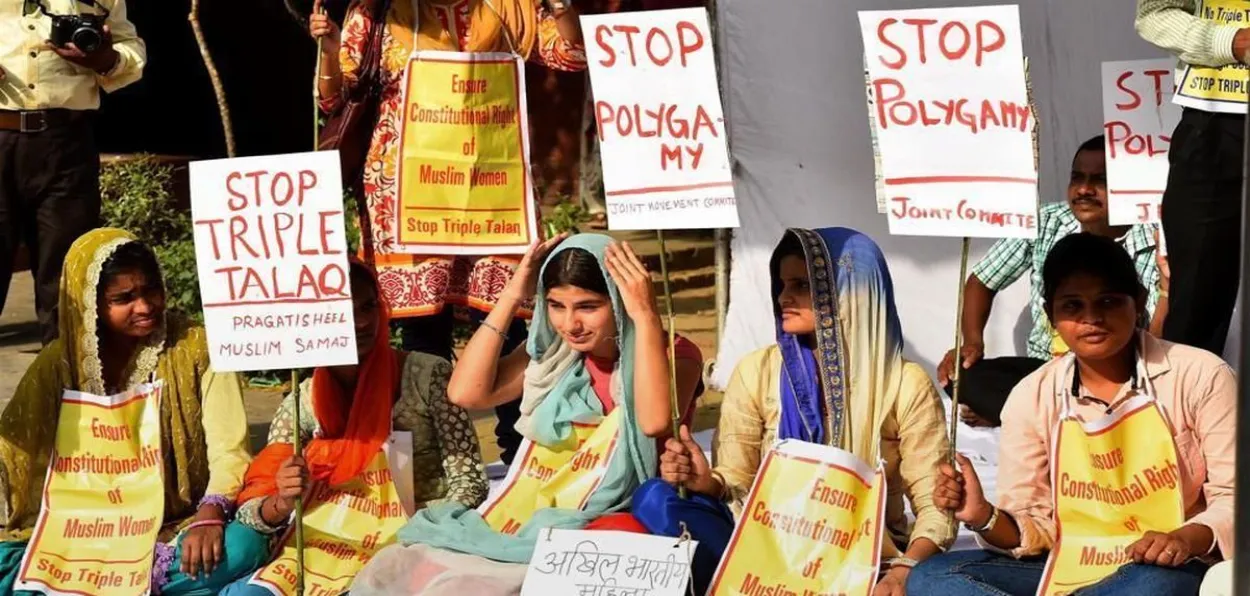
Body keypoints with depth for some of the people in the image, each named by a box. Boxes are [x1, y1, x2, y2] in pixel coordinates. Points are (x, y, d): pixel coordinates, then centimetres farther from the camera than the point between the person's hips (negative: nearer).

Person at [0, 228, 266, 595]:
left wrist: (210, 516, -30)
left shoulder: (196, 348, -3)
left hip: (177, 532, -1)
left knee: (243, 546, -34)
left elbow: (229, 450, -11)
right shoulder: (60, 363, 3)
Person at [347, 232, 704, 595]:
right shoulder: (553, 352, 11)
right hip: (527, 520, 6)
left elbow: (655, 422, -27)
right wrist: (513, 296, -3)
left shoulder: (674, 356, -5)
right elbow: (466, 393, -2)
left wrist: (646, 316, -26)